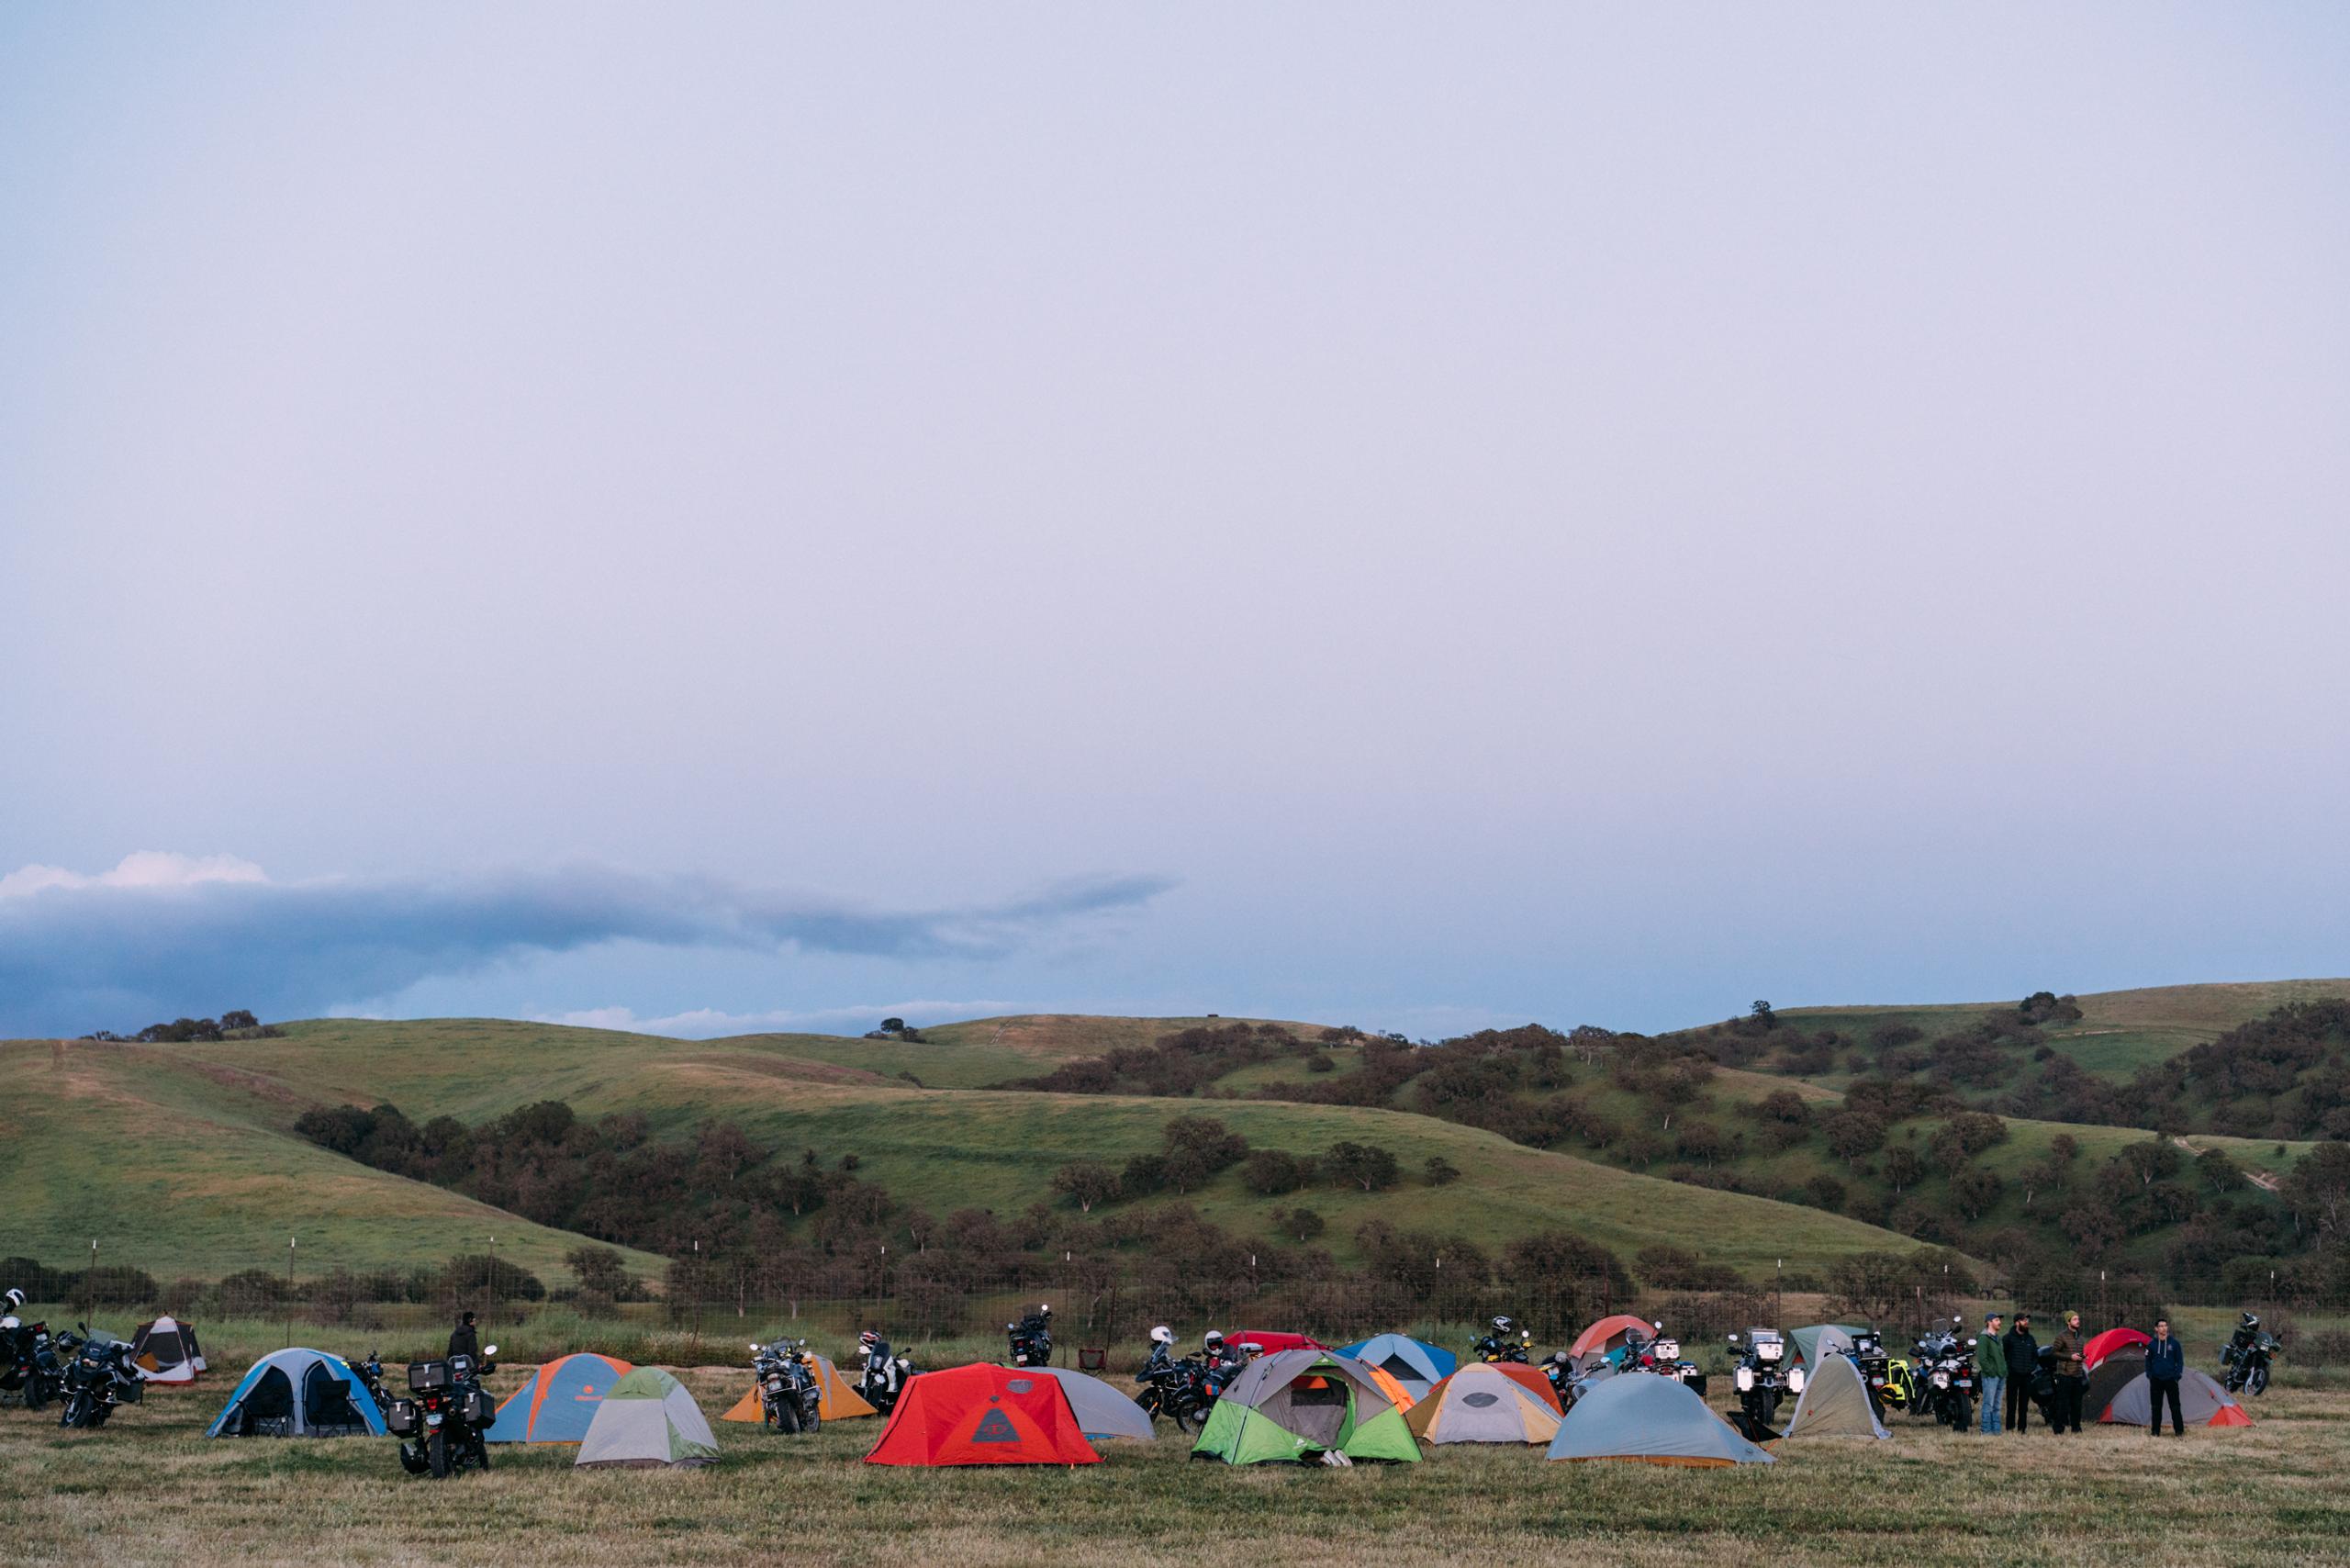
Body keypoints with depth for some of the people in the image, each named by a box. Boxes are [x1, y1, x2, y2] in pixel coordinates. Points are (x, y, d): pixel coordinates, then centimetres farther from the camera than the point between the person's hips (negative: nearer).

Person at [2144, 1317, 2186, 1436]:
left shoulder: (2174, 1344, 0)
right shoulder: (2152, 1345, 4)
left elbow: (2180, 1361, 4)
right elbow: (2148, 1362, 11)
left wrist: (2177, 1375, -6)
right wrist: (2149, 1375, 1)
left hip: (2170, 1379, -2)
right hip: (2156, 1380, 2)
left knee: (2175, 1406, -2)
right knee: (2156, 1407, 5)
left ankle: (2179, 1431, 4)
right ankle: (2155, 1431, 12)